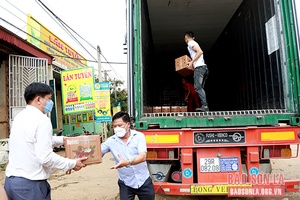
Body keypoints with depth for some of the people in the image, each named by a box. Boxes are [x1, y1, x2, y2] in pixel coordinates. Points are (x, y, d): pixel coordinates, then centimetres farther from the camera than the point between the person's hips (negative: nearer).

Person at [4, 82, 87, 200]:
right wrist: (72, 164, -12)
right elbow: (45, 157, -23)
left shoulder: (20, 117, 9)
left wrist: (61, 140, 24)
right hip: (30, 184, -8)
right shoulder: (42, 119, -18)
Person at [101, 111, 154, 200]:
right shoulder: (111, 141, -6)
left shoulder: (139, 136, -11)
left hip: (143, 181, 0)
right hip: (125, 184, 1)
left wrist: (127, 162, -40)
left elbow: (142, 157, -22)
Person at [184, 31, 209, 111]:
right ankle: (205, 106, 0)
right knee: (200, 88, 6)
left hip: (199, 67, -9)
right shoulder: (194, 43, 29)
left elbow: (200, 52, -14)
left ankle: (205, 105, -23)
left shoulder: (190, 43, 0)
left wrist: (191, 62, -13)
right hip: (204, 67, 9)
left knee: (198, 87, -15)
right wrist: (191, 64, 32)